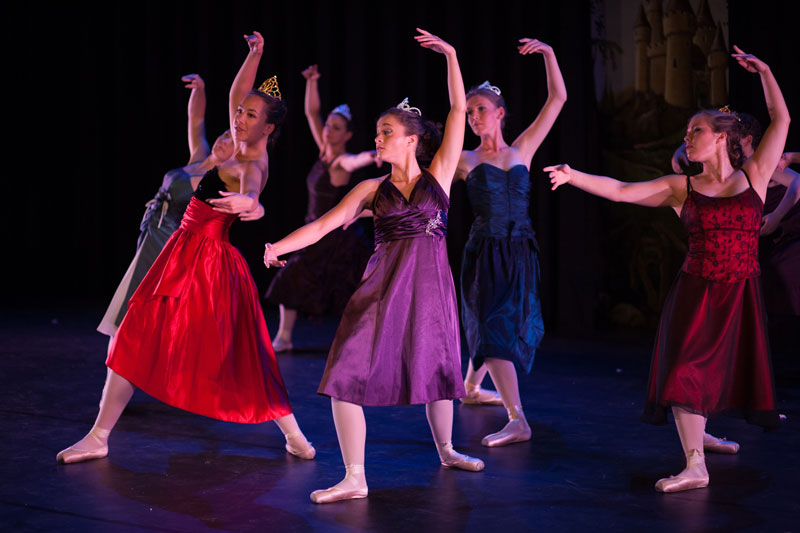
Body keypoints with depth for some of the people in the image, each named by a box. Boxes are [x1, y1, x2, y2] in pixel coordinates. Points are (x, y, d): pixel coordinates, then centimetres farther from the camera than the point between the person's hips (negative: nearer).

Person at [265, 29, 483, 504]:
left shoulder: (438, 175, 5)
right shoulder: (372, 189, 7)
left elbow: (459, 112, 1)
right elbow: (324, 224, 0)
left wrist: (450, 55, 0)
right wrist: (279, 247, -12)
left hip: (431, 283, 0)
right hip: (383, 283, 1)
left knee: (435, 367, 14)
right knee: (347, 374, -9)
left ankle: (446, 450, 40)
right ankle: (355, 479, -3)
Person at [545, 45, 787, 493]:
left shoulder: (753, 176, 3)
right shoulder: (681, 188, 3)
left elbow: (781, 121, 2)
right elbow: (621, 191, -4)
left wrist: (765, 71, 3)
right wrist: (574, 176, -15)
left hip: (741, 295, 0)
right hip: (696, 292, 0)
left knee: (733, 374, 8)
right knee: (686, 372, -7)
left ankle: (700, 434, 35)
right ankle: (695, 466, 0)